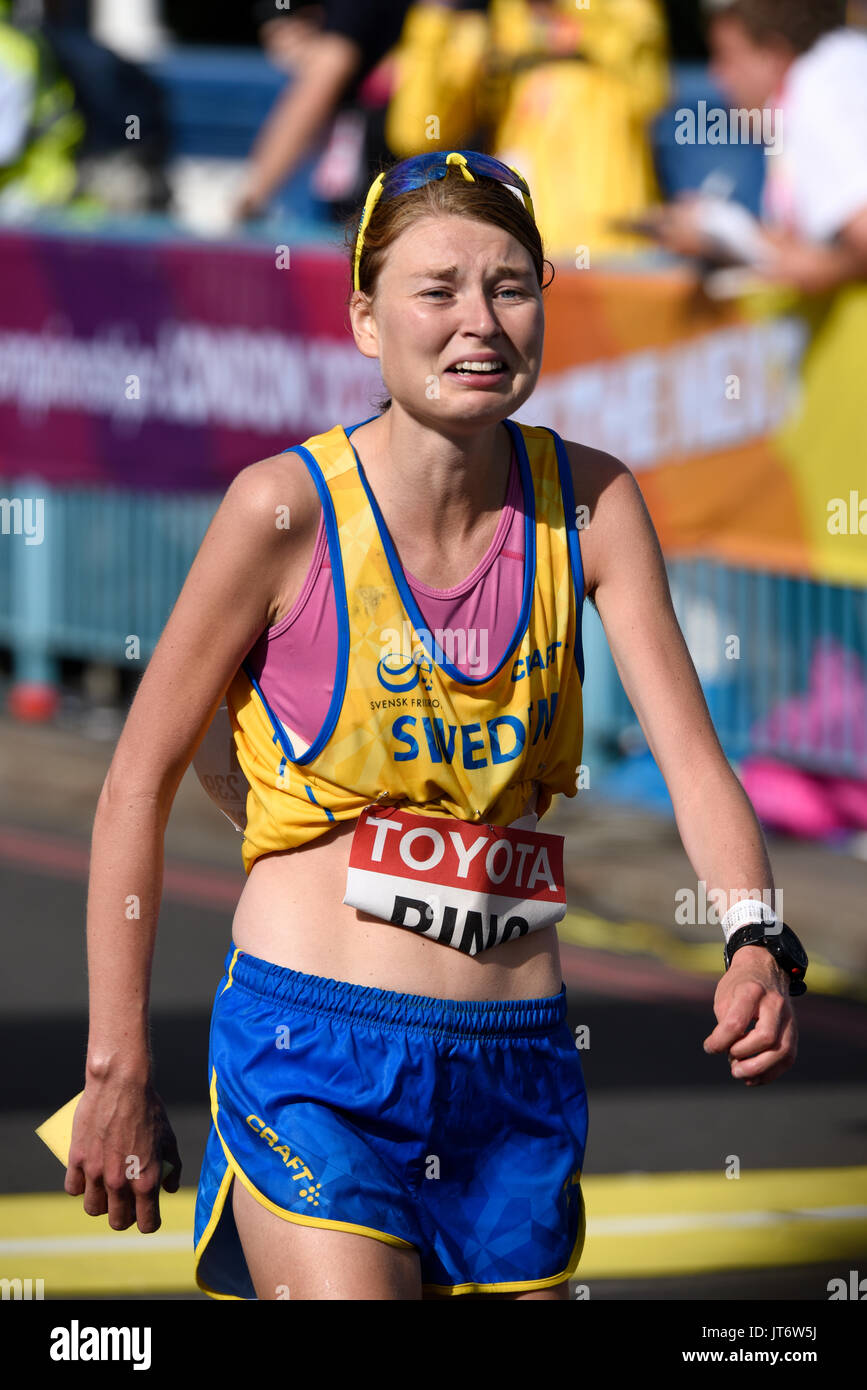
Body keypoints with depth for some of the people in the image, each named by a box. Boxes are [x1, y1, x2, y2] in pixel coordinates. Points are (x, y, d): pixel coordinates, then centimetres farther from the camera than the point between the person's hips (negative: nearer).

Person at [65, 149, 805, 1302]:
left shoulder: (589, 502, 1)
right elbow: (139, 783, -3)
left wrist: (755, 945, -22)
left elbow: (690, 753, -2)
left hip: (518, 1069, 5)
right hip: (314, 1054, -4)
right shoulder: (288, 509, -9)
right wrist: (118, 1070, -4)